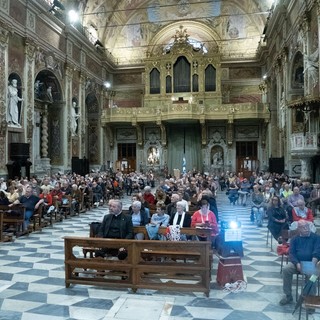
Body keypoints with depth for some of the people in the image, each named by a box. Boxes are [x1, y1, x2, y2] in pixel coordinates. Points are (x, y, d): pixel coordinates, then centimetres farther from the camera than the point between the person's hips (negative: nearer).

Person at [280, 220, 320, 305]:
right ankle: (288, 296, -12)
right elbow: (291, 253, 2)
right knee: (286, 269, -25)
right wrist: (297, 264, -18)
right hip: (297, 262, 2)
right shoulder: (295, 239, 9)